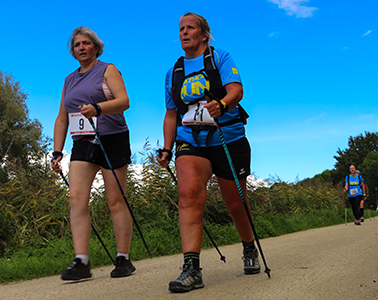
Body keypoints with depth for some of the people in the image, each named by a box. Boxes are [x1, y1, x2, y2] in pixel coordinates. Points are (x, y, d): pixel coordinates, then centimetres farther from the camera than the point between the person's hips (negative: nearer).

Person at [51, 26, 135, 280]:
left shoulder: (108, 70, 4)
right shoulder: (70, 80, 19)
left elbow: (124, 101, -12)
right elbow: (62, 118, 19)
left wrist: (97, 108, -30)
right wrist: (57, 151, 9)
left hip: (112, 141, -4)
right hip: (82, 145, 5)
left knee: (116, 200, -3)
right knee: (77, 197, -11)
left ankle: (124, 259, 5)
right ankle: (81, 262, -12)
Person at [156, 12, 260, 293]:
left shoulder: (220, 57, 3)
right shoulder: (173, 72, 15)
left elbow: (236, 89, -14)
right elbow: (171, 114, 20)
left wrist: (222, 104, -37)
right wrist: (167, 149, 10)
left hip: (228, 140, -2)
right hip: (190, 143, 2)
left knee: (235, 204, 7)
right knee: (189, 192, -24)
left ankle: (249, 249, 36)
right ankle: (191, 268, -26)